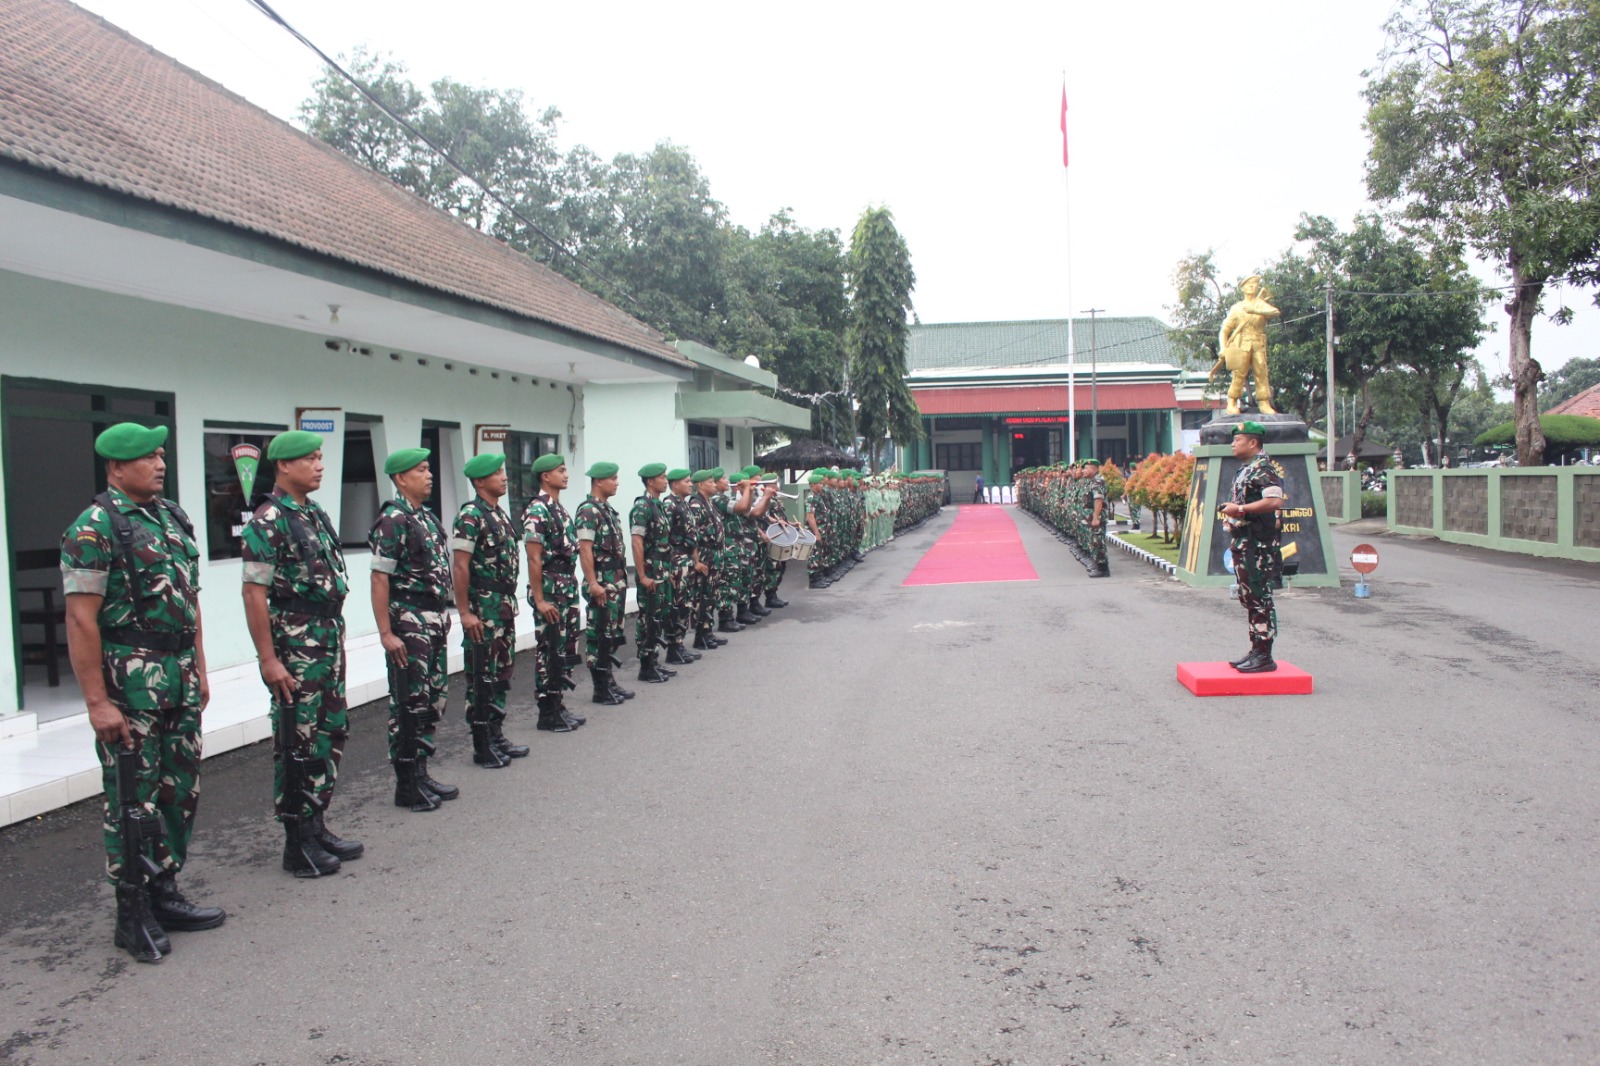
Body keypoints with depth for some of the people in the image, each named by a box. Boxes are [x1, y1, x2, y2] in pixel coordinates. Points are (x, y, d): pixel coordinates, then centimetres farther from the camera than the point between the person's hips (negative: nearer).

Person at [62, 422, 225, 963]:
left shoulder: (172, 517, 11)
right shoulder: (94, 528, -12)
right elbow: (81, 620, -16)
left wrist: (199, 669, 16)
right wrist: (97, 701, -18)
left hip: (180, 674, 8)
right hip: (131, 679, -8)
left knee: (181, 790, 13)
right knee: (134, 799, 2)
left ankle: (165, 895, 27)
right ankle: (133, 916, 15)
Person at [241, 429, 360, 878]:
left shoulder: (317, 515, 13)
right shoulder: (268, 521, -13)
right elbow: (254, 593, -17)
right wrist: (268, 659, -20)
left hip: (329, 641, 9)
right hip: (294, 645, -9)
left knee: (331, 735, 14)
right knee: (298, 744, -1)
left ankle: (316, 826, 26)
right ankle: (297, 844, 10)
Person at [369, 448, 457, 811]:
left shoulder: (428, 518, 13)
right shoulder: (393, 519, -13)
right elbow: (380, 579, -17)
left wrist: (443, 617, 16)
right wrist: (386, 633, -20)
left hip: (435, 623, 9)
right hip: (408, 624, -9)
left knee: (433, 701, 14)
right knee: (409, 705, -1)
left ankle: (421, 773, 26)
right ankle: (407, 785, 9)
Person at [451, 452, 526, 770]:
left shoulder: (500, 514, 13)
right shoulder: (470, 516, -14)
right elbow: (459, 567, -18)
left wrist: (510, 601, 17)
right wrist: (465, 612, -20)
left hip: (505, 605, 9)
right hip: (482, 609, -9)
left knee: (502, 673, 15)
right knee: (482, 678, -1)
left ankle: (497, 735, 25)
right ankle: (482, 747, 7)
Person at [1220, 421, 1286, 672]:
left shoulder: (1263, 467, -14)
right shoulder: (1245, 468, 17)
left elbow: (1274, 501, -26)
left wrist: (1240, 509, -21)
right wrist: (1231, 513, 13)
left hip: (1259, 543, -11)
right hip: (1244, 543, 11)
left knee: (1261, 599, -6)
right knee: (1248, 598, 14)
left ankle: (1265, 656, -1)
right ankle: (1256, 650, 21)